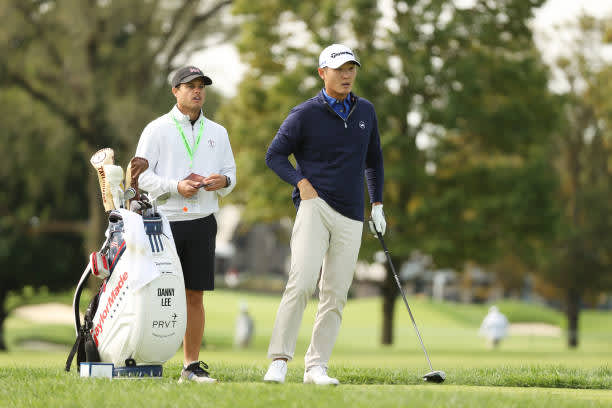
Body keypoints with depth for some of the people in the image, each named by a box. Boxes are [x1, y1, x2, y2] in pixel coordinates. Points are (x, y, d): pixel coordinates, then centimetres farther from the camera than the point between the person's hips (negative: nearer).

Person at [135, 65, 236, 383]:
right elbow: (141, 175, -2)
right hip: (163, 220, -3)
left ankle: (192, 365, 8)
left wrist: (223, 181, -6)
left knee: (195, 296, 3)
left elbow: (231, 174, 18)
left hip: (201, 222, 4)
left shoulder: (217, 133, 16)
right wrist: (175, 186, -16)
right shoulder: (157, 129, 2)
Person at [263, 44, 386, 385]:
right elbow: (275, 155, 4)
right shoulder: (305, 114, -1)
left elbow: (373, 159, 25)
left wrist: (378, 205, 20)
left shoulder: (366, 112, 14)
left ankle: (316, 366, 7)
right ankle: (279, 360, -16)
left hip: (351, 216, 5)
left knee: (336, 295, 2)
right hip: (315, 206, -5)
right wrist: (300, 181, -11)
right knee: (302, 282, -19)